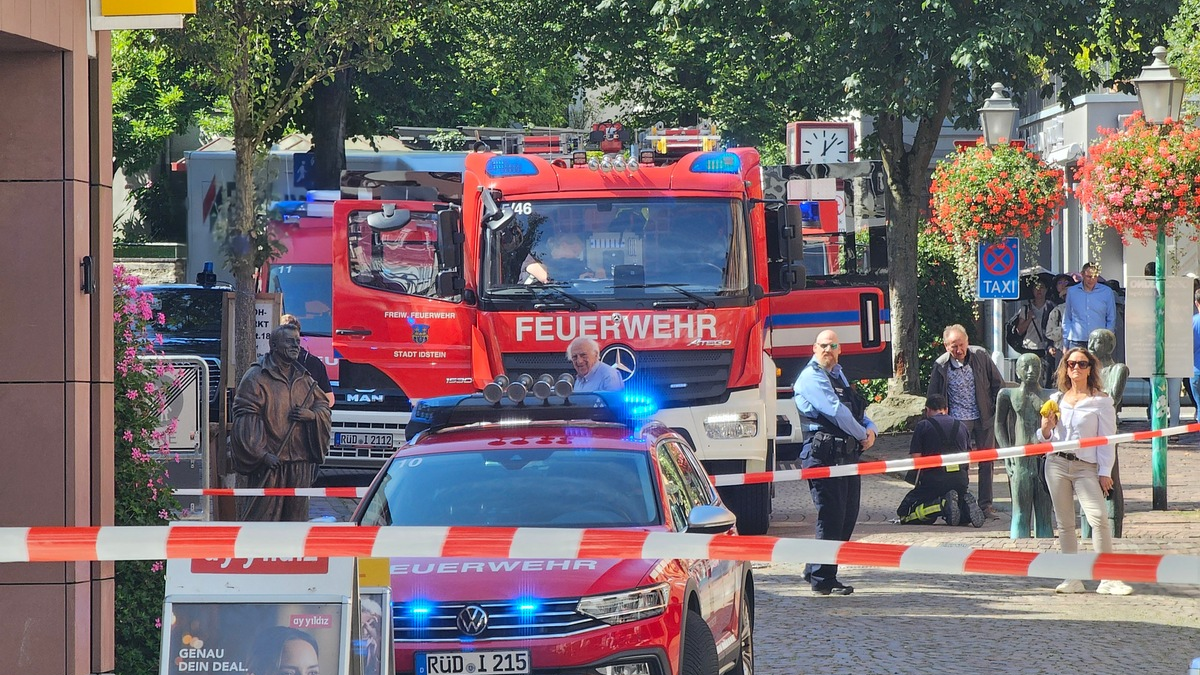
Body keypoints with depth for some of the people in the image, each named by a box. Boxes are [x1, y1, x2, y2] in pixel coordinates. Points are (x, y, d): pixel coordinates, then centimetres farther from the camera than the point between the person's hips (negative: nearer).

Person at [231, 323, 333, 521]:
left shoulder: (304, 379, 16)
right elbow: (246, 419, -10)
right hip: (268, 461, -6)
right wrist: (261, 453, -19)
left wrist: (312, 415, -1)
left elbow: (324, 405, 24)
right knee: (262, 512, -8)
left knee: (296, 513, 8)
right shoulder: (256, 378, -4)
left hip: (300, 462, 6)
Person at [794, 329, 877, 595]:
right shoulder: (811, 377, -7)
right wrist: (862, 434, -8)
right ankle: (822, 580, -4)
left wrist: (870, 429, 3)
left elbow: (858, 411, 24)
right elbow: (836, 412, -17)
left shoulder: (839, 376, 23)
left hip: (848, 454, 9)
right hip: (824, 455, -9)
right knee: (831, 517, -9)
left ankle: (816, 571, 21)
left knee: (847, 516, 11)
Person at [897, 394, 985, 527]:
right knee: (963, 517, 28)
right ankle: (966, 506, -10)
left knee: (904, 514, 3)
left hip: (933, 479, -5)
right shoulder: (961, 426, 18)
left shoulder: (923, 426, 5)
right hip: (960, 479, 5)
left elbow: (916, 459, -1)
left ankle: (943, 504, -21)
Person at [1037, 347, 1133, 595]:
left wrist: (1105, 472, -8)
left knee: (1098, 517, -17)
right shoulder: (1056, 399, 12)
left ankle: (1109, 579, -17)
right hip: (1057, 463, 4)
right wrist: (1045, 428, -6)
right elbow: (1045, 439, 17)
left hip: (1087, 466, -4)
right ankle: (1072, 579, 8)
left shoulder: (1101, 401, 1)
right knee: (1064, 523, 3)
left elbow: (1106, 439, -1)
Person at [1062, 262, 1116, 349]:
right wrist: (1065, 344, 9)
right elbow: (1066, 319, 14)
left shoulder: (1107, 292, 7)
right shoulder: (1072, 292, 9)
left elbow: (1111, 320, 13)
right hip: (1076, 341, 1)